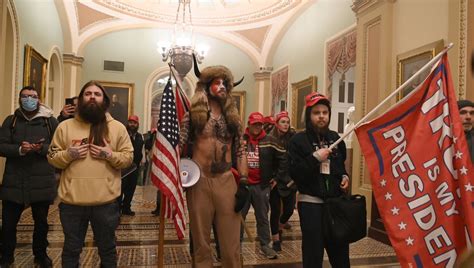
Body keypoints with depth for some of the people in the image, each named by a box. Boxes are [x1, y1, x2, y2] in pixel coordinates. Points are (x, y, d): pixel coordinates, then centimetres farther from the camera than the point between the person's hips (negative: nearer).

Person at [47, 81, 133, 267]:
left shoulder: (118, 127, 2)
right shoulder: (65, 126, 5)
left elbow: (128, 157, 2)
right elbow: (52, 157, 7)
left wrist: (110, 155, -16)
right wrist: (68, 154, -12)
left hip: (106, 201, -1)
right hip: (71, 201, 1)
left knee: (107, 248, 16)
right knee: (71, 249, 18)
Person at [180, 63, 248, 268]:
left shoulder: (233, 117, 10)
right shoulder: (193, 114, 2)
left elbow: (240, 151, 8)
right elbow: (179, 146, -3)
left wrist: (243, 183, 1)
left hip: (227, 181, 2)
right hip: (199, 181, -2)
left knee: (231, 242, 6)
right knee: (201, 241, 11)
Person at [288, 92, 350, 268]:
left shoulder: (335, 138, 10)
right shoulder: (298, 140, -6)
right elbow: (294, 173, -15)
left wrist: (344, 176, 6)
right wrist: (315, 158, -21)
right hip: (311, 203, -5)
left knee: (340, 251, 12)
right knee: (313, 254, 3)